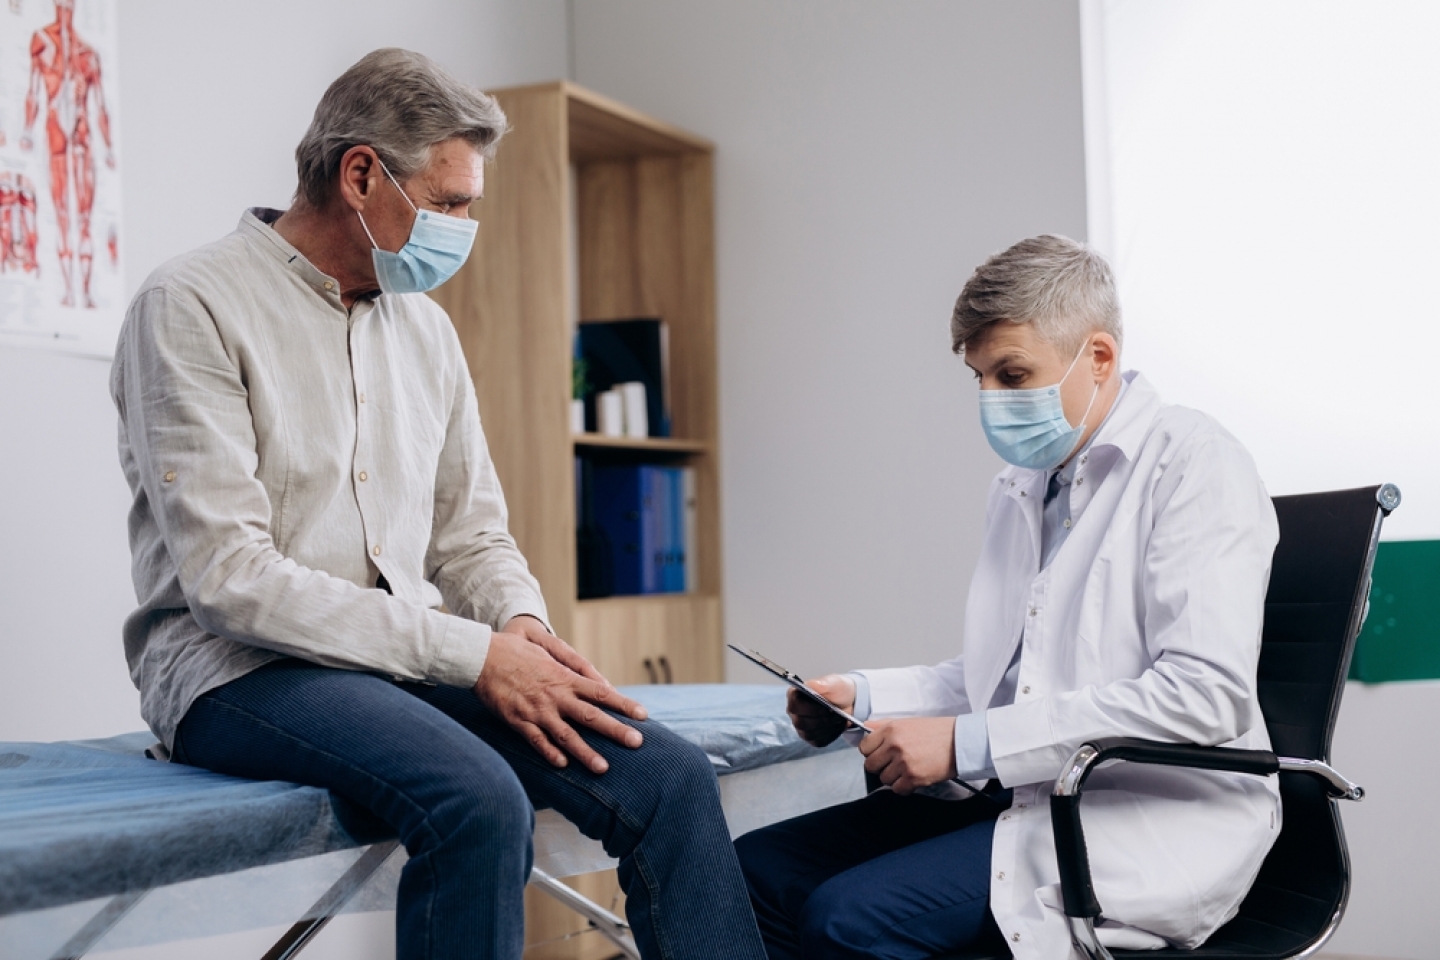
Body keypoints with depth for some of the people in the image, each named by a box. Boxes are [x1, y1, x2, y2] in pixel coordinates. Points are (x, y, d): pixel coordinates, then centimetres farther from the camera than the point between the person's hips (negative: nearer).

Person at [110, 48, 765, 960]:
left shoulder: (426, 327, 14)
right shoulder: (194, 306, -8)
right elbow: (228, 578, -17)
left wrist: (523, 625, -6)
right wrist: (472, 654, -19)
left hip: (417, 658, 7)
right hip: (242, 671, -6)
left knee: (670, 776, -15)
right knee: (479, 798, -34)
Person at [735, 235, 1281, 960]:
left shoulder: (1193, 464, -8)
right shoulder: (1018, 489, 19)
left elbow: (1205, 694, -20)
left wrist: (970, 742, -21)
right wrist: (862, 696, 6)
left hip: (1153, 818, -8)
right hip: (1022, 796, 8)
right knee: (755, 869, -6)